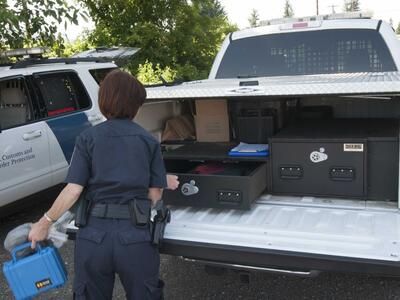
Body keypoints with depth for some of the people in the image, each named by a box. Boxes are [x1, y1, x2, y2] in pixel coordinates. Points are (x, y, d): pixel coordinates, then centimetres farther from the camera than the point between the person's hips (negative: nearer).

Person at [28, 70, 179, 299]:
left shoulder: (88, 138, 1)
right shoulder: (149, 141, 3)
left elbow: (73, 191, -6)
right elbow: (154, 195, 1)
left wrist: (44, 224, 6)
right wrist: (164, 182, 22)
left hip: (94, 234, 0)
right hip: (136, 236, 0)